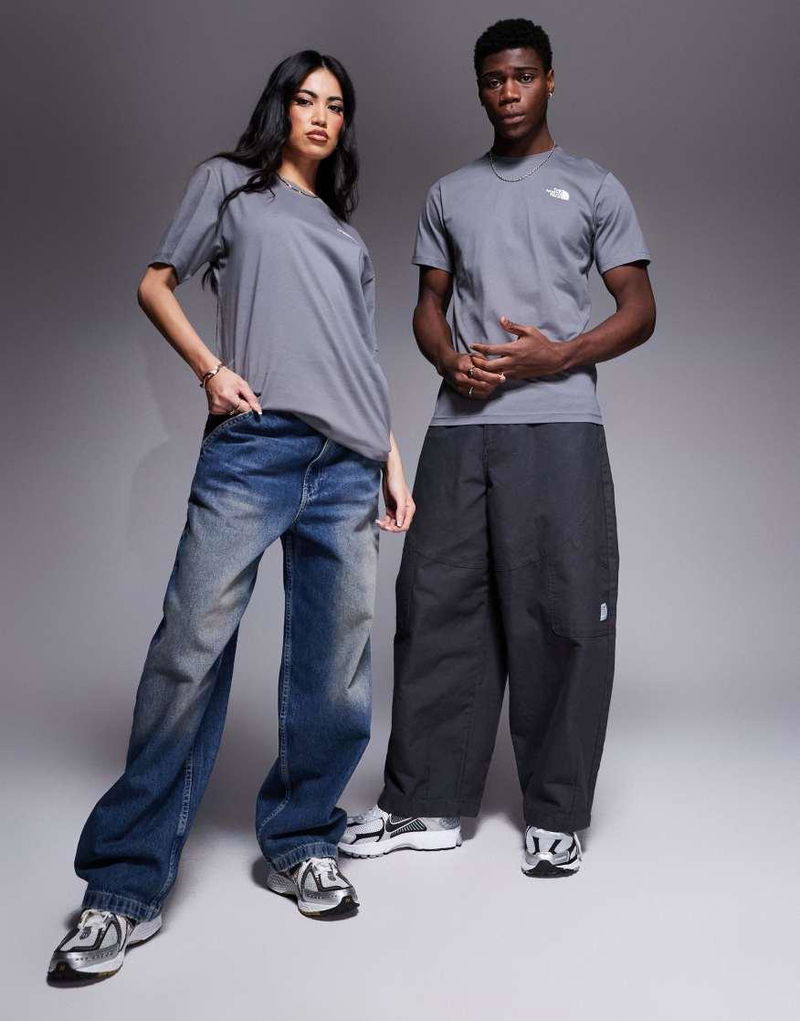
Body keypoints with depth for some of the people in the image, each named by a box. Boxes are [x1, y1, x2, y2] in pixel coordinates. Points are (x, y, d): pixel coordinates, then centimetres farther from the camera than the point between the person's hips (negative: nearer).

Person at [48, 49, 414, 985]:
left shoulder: (345, 229, 28)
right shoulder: (229, 182, 17)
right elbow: (156, 284, 11)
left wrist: (393, 464, 16)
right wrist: (210, 369, -6)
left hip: (348, 461, 5)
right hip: (254, 441, -4)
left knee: (332, 667, 1)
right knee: (191, 646, -10)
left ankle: (301, 846, 18)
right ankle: (125, 887, -2)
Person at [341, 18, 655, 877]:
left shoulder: (594, 188, 12)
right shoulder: (449, 194, 20)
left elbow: (638, 309, 7)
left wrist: (558, 356, -10)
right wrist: (450, 359, -3)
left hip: (558, 426, -2)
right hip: (460, 426, 3)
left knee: (562, 615, -4)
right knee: (437, 605, 1)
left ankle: (556, 815, 8)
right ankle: (426, 804, 11)